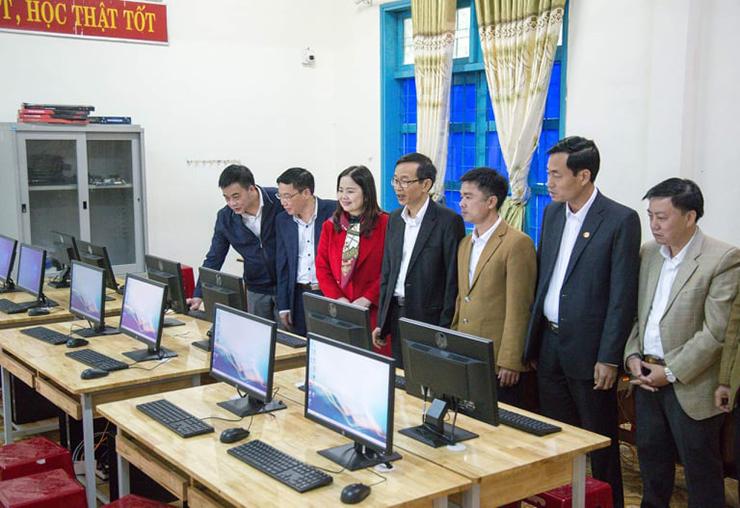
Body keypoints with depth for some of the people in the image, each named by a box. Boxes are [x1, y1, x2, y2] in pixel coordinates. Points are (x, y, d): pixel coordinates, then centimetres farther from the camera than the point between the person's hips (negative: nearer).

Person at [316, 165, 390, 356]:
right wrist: (338, 299, -7)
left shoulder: (385, 224, -4)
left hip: (374, 310, -4)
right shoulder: (330, 226, 11)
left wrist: (366, 299, -13)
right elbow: (322, 268, 7)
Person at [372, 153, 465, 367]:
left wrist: (445, 330, -13)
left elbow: (453, 279, -11)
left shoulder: (448, 221, -10)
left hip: (429, 317, -6)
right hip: (396, 315, 6)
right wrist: (381, 323, 10)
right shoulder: (394, 219, 10)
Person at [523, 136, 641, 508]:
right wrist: (534, 341, 10)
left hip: (588, 348, -6)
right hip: (549, 343, 6)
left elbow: (623, 296, -12)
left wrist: (609, 358, -13)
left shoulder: (621, 220, -11)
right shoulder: (552, 213, 8)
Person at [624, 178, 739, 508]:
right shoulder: (648, 253, 7)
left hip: (691, 387, -6)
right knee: (651, 462, 18)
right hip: (647, 379, 6)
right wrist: (632, 355, 0)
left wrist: (671, 372, -15)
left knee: (701, 472, 7)